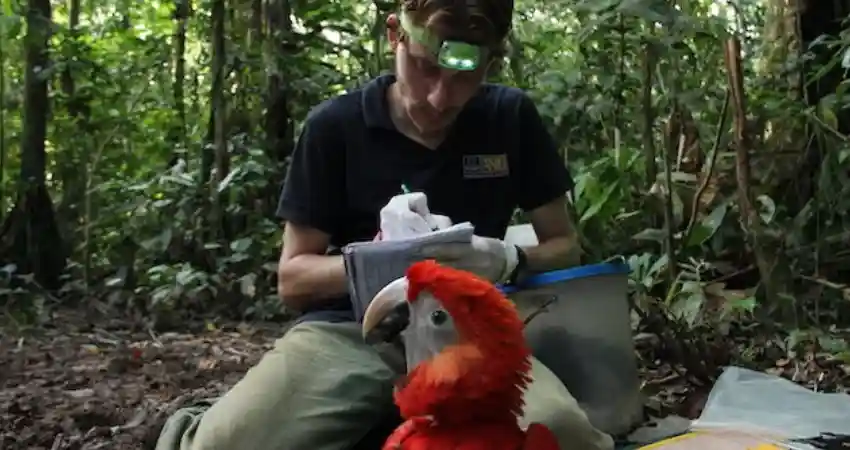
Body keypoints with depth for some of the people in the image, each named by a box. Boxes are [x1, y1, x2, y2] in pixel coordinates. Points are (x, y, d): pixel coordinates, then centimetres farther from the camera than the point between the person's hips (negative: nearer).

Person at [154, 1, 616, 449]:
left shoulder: (511, 118, 6)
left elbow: (564, 247, 13)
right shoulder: (335, 125, 1)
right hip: (347, 329, -1)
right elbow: (292, 279, 5)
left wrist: (509, 261, -10)